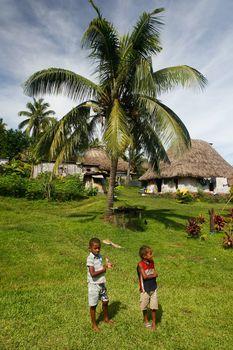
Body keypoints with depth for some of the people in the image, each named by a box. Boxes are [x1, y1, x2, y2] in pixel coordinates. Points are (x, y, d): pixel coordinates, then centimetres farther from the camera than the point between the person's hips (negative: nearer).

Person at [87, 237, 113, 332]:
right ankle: (94, 325, 29)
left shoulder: (100, 256, 1)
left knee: (105, 302, 21)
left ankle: (106, 318, 45)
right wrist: (103, 269, -21)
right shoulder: (90, 258, -22)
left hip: (102, 283, 7)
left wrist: (106, 265, -8)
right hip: (94, 285, -7)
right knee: (93, 305, 10)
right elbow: (93, 274, -27)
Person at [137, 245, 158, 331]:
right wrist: (153, 275, -11)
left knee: (154, 306, 10)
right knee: (145, 306, 15)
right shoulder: (140, 264, -20)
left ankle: (154, 323, 27)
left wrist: (149, 276, -18)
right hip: (145, 289, -4)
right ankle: (146, 320, 38)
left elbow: (155, 274, 0)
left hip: (153, 288, 4)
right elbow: (145, 276, -24)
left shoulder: (152, 262, -3)